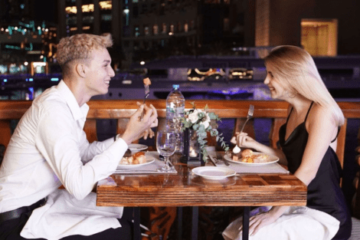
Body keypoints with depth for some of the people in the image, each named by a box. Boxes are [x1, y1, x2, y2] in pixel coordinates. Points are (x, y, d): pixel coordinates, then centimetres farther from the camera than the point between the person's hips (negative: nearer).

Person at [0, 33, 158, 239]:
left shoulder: (72, 103, 2)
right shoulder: (53, 108, -26)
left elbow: (84, 152, 14)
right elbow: (78, 185, -33)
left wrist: (127, 136, 0)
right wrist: (126, 138, -27)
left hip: (43, 199, 9)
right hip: (19, 217, -9)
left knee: (130, 215, 9)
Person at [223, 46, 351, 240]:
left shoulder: (322, 113, -17)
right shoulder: (294, 109, 9)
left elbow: (308, 171, -22)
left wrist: (274, 214, -21)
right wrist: (253, 144, 7)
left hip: (323, 216, -8)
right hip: (296, 204, 8)